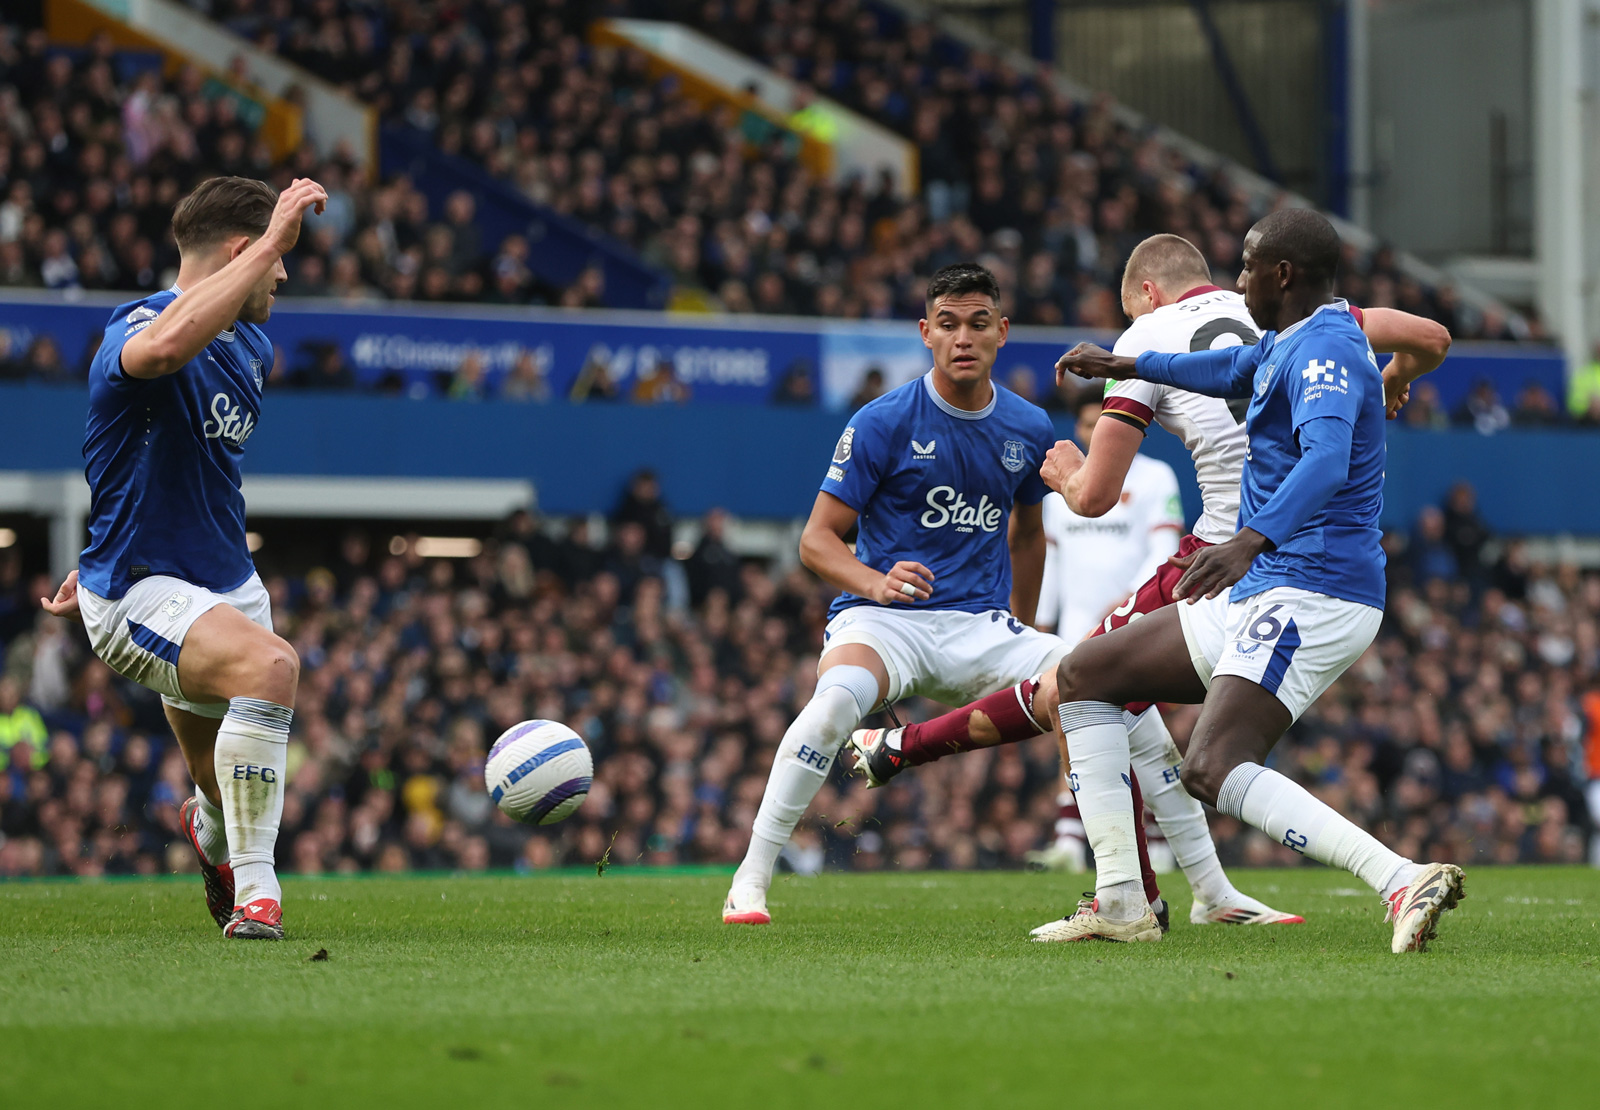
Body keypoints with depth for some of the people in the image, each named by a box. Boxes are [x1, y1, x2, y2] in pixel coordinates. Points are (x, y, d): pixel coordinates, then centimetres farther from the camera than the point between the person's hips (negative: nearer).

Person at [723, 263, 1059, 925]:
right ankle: (749, 883, -31)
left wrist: (1024, 638, 30)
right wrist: (876, 583, -24)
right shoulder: (883, 423, -6)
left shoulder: (1028, 430, 8)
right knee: (837, 698, -38)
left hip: (981, 627, 4)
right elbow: (817, 539, -5)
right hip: (882, 621, -4)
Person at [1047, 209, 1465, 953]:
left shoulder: (1325, 349, -16)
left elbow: (1327, 459, -35)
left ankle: (1405, 883, -35)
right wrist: (1124, 366, 47)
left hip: (1310, 595, -11)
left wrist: (1251, 541, -49)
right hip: (1258, 594, 11)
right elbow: (1236, 371, 40)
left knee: (1212, 769, -28)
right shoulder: (1288, 343, 16)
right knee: (1083, 676, 15)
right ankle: (1120, 902, 11)